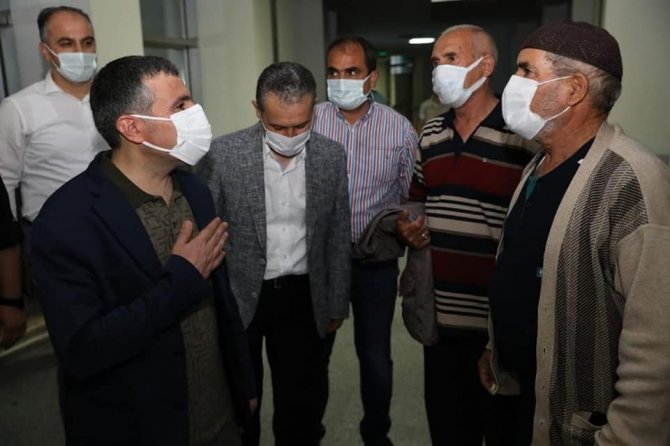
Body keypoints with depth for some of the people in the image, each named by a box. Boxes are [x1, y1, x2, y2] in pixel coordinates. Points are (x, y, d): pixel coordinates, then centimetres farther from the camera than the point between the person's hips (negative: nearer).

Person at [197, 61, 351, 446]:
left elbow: (338, 238, 4)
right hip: (237, 298, -1)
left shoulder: (332, 156, -5)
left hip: (302, 298, 2)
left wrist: (337, 305, 8)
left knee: (299, 404, 16)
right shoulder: (222, 154, -14)